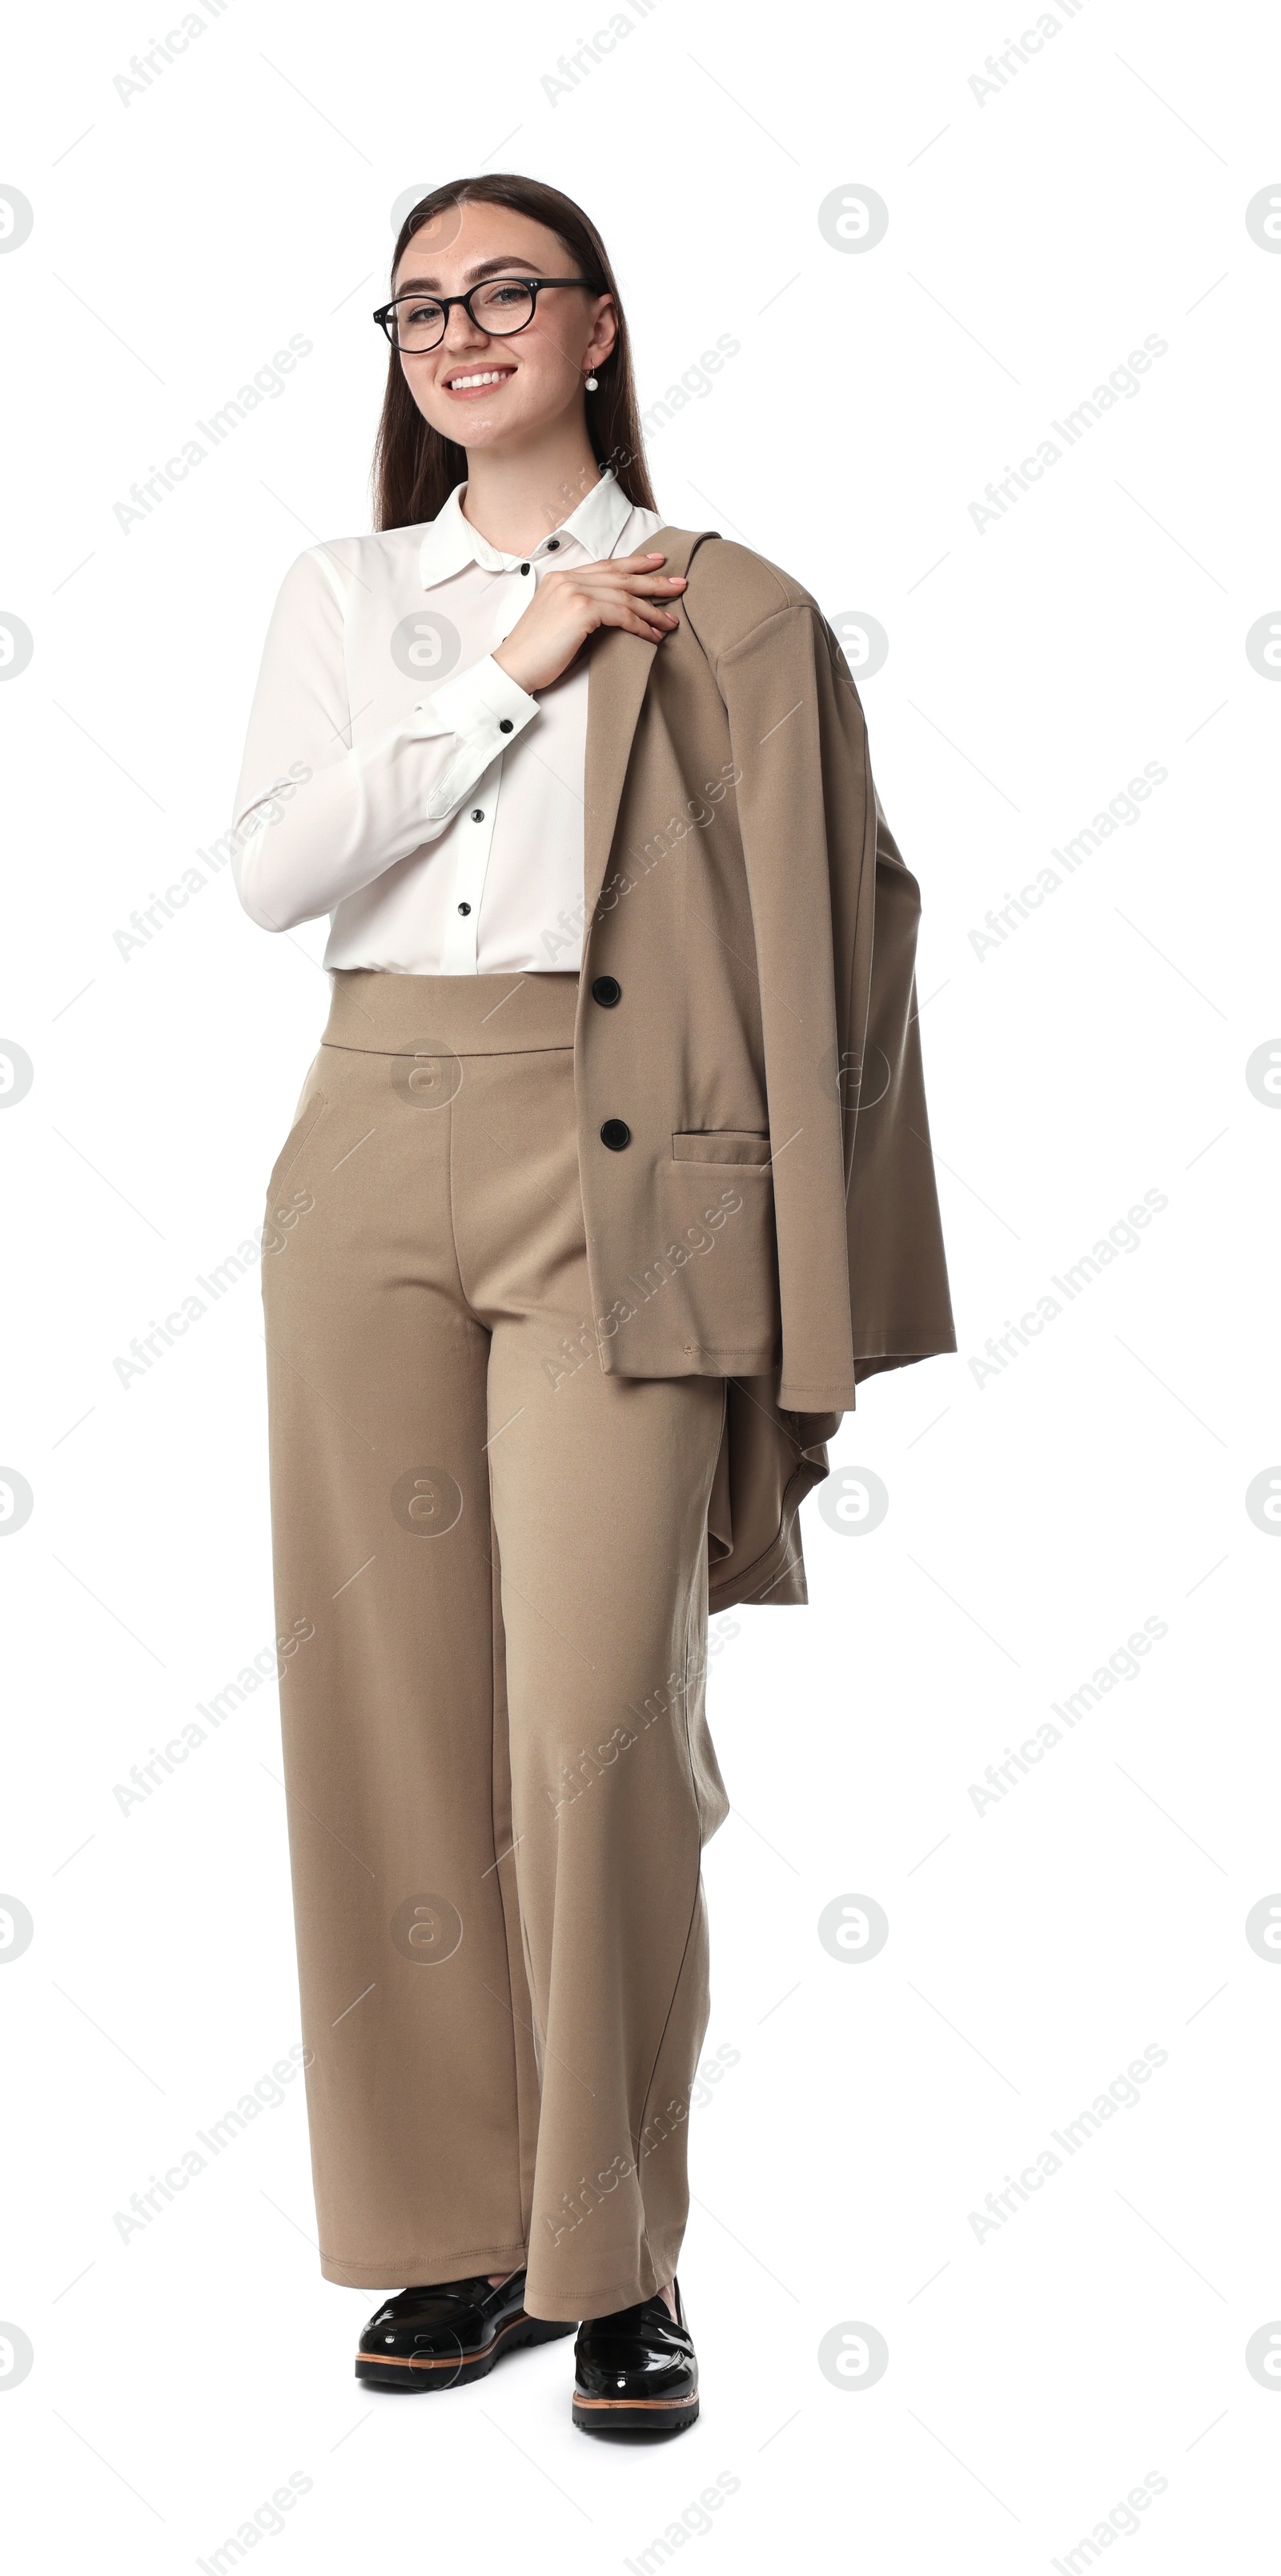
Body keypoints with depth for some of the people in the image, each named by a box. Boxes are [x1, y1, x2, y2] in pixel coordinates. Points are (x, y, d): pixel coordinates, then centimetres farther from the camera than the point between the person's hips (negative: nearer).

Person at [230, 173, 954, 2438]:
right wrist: (510, 673, -5)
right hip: (374, 1165, 4)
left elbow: (816, 957, 1)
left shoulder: (732, 617, 6)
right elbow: (269, 870, 1)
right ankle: (454, 2228, 18)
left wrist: (814, 1315, -5)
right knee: (395, 1707, 5)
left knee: (597, 1722, -10)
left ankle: (614, 2255, 8)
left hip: (620, 1185, -3)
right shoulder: (345, 594, 17)